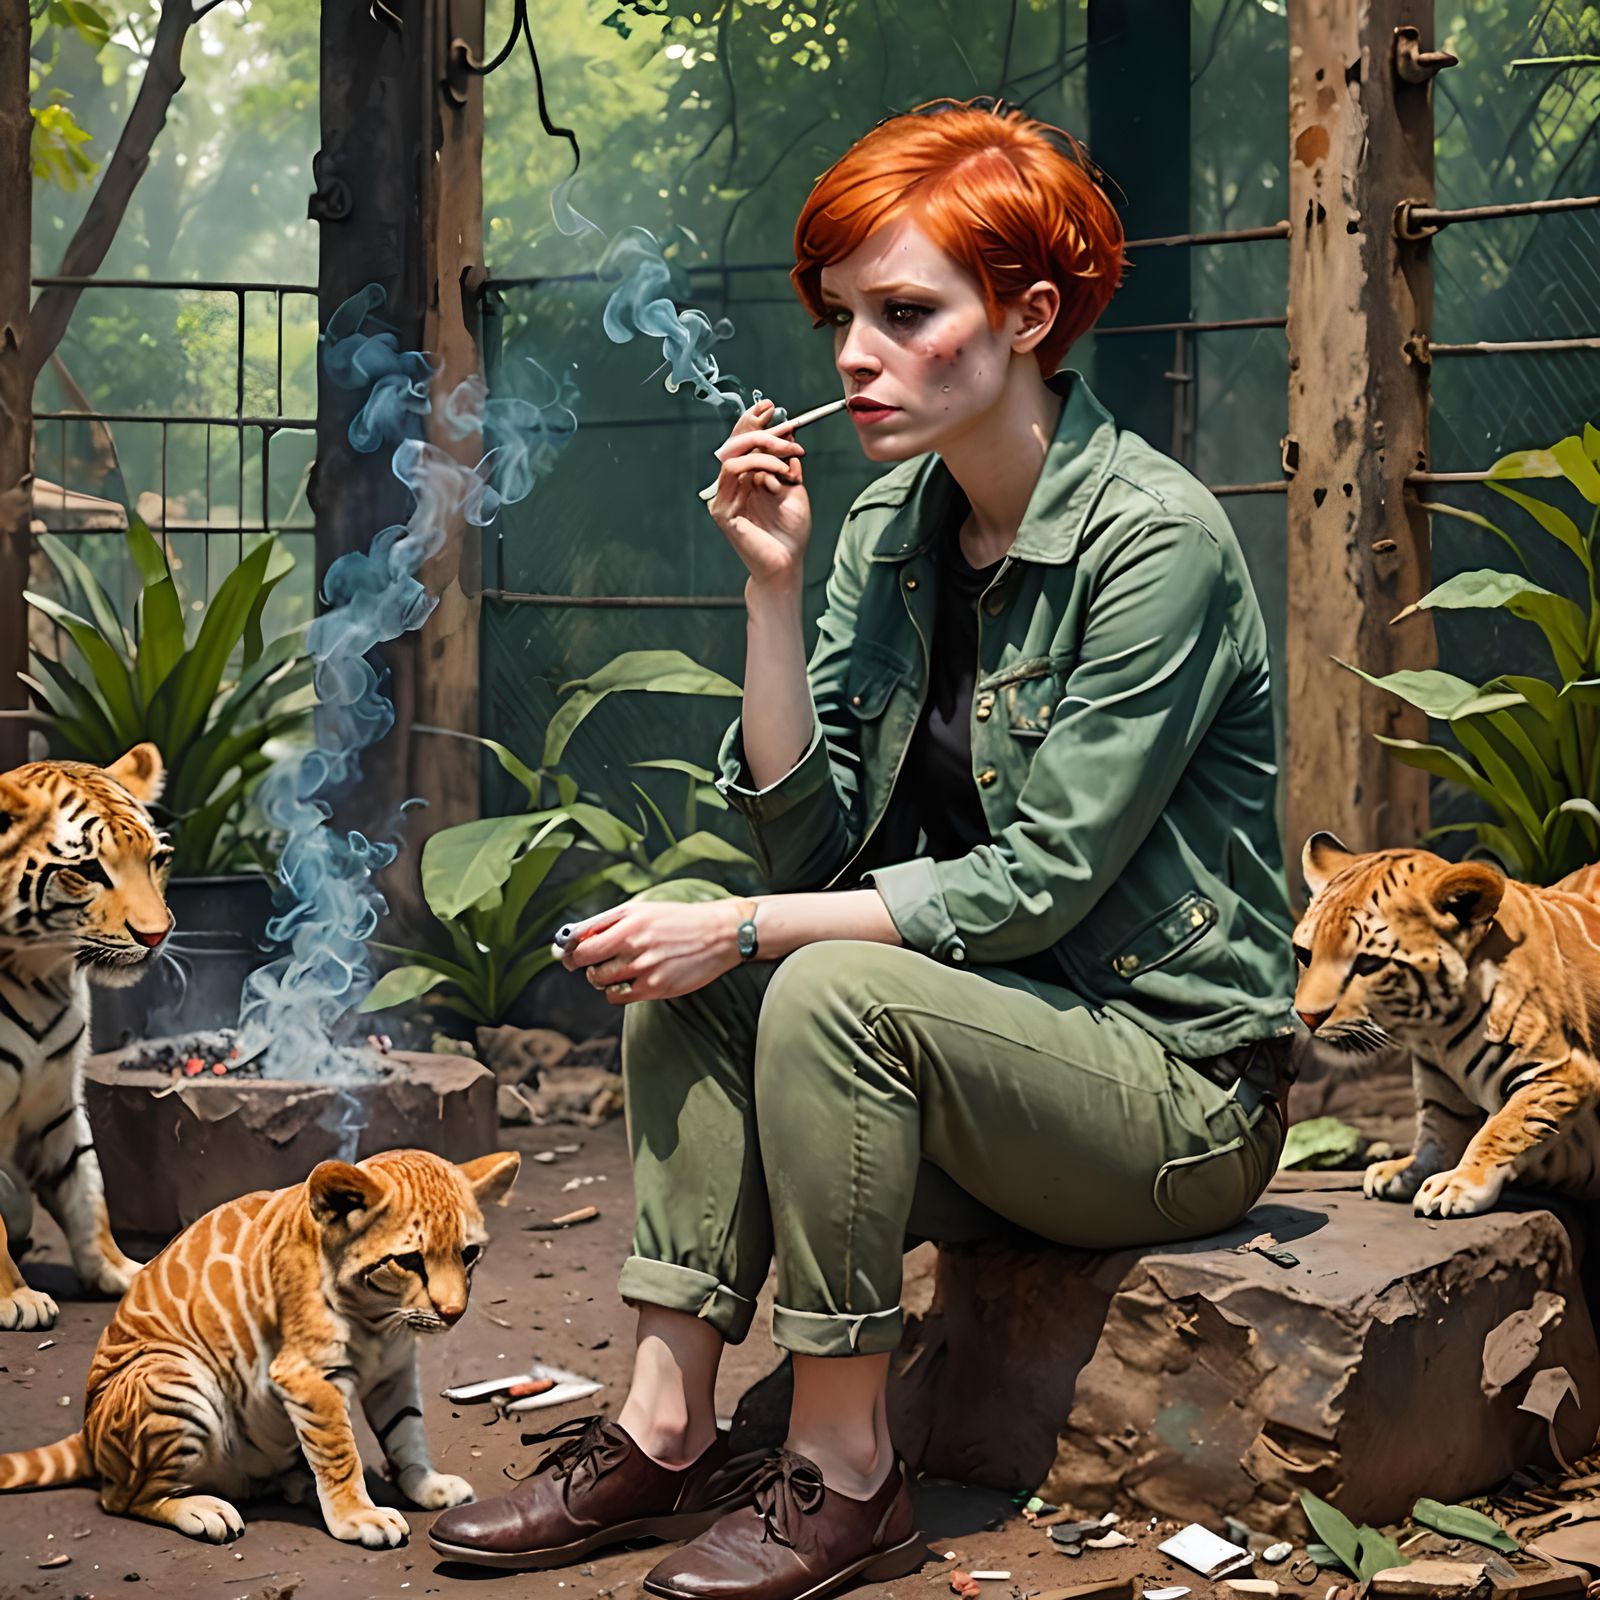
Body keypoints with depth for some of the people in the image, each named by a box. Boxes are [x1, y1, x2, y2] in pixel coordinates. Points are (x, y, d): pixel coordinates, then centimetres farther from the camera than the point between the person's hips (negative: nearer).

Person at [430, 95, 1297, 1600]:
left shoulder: (1153, 537, -17)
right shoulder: (887, 529, 5)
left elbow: (1038, 882, -20)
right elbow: (804, 836, -1)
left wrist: (747, 929, -20)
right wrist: (772, 585, -9)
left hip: (1181, 1083, -7)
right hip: (992, 1044, 7)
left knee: (833, 991, -28)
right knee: (684, 983, -9)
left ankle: (842, 1475, -16)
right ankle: (664, 1431, -9)